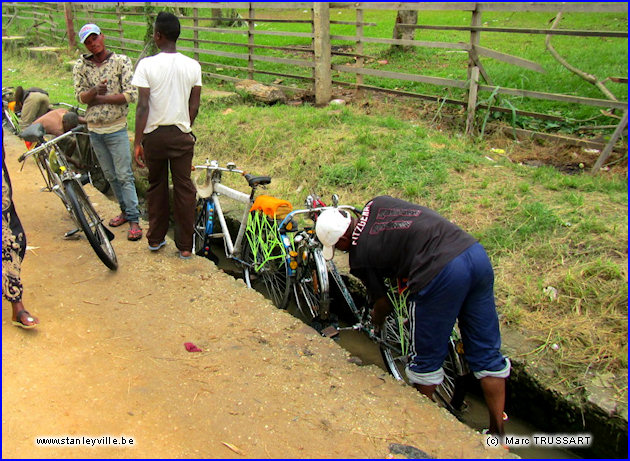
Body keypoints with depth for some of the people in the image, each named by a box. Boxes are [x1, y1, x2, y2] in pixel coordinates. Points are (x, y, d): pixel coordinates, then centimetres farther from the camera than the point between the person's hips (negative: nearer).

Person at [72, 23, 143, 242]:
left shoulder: (121, 61, -6)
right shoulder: (81, 66, 3)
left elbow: (131, 95, -14)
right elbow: (81, 97, -5)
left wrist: (101, 98, -13)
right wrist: (95, 91, -26)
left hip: (116, 129, -4)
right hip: (94, 129, 4)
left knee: (124, 175, -4)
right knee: (110, 175, 14)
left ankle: (134, 220, 2)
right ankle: (125, 210, 29)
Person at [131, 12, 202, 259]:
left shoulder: (147, 65, -11)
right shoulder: (193, 66, -4)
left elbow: (143, 106, -14)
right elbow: (194, 106, 1)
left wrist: (137, 142, -9)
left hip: (154, 135, -1)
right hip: (181, 135, 1)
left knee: (156, 186, 15)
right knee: (184, 188, 8)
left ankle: (155, 239, 27)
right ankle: (185, 246, 13)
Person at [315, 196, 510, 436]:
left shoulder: (359, 257, 3)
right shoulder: (377, 203, 17)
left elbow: (384, 305, 15)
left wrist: (376, 318, 38)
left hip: (441, 274, -8)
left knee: (427, 360, 16)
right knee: (488, 354, 17)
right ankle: (497, 432, 30)